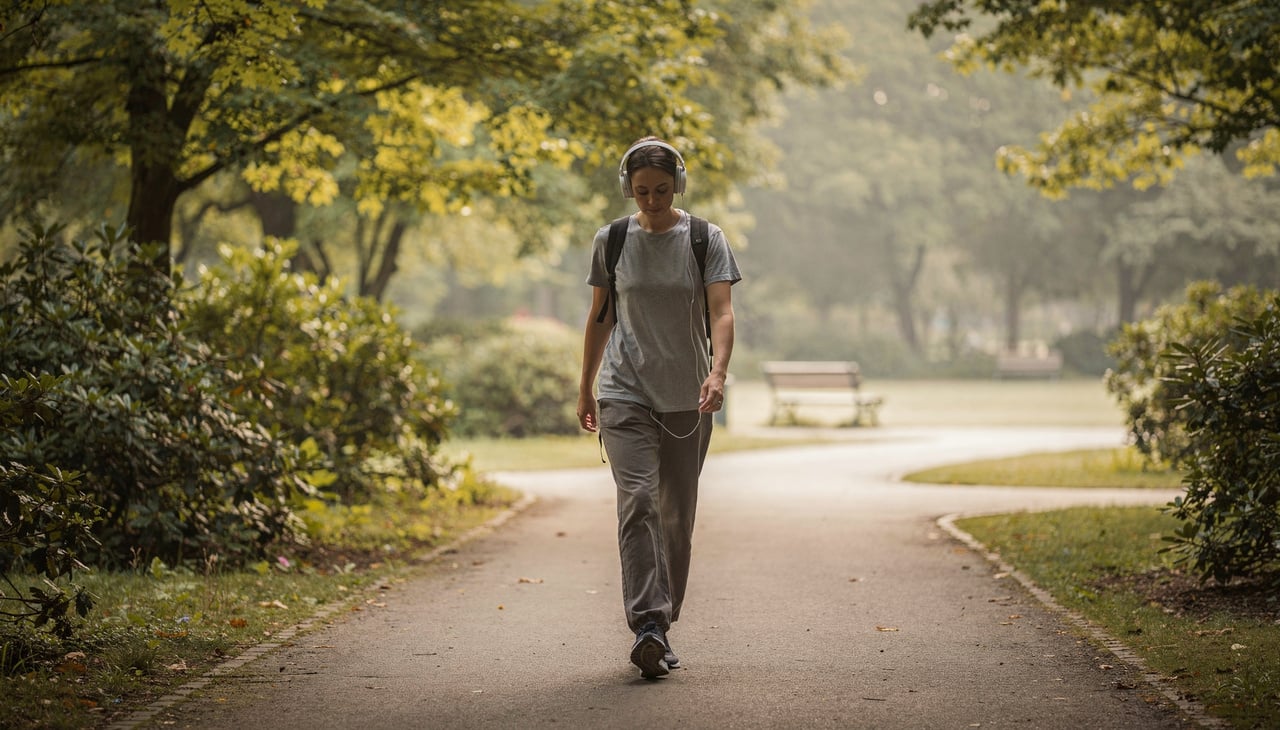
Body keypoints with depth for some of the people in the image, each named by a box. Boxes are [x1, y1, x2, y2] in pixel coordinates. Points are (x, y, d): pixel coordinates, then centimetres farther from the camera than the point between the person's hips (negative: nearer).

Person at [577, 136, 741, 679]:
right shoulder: (611, 242, 4)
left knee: (677, 514, 6)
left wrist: (718, 372, -27)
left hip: (687, 397, 1)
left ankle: (663, 621, 20)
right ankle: (649, 627, -24)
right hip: (625, 392, -1)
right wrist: (585, 388, 17)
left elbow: (721, 313, -10)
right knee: (637, 499, -17)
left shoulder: (706, 240, 0)